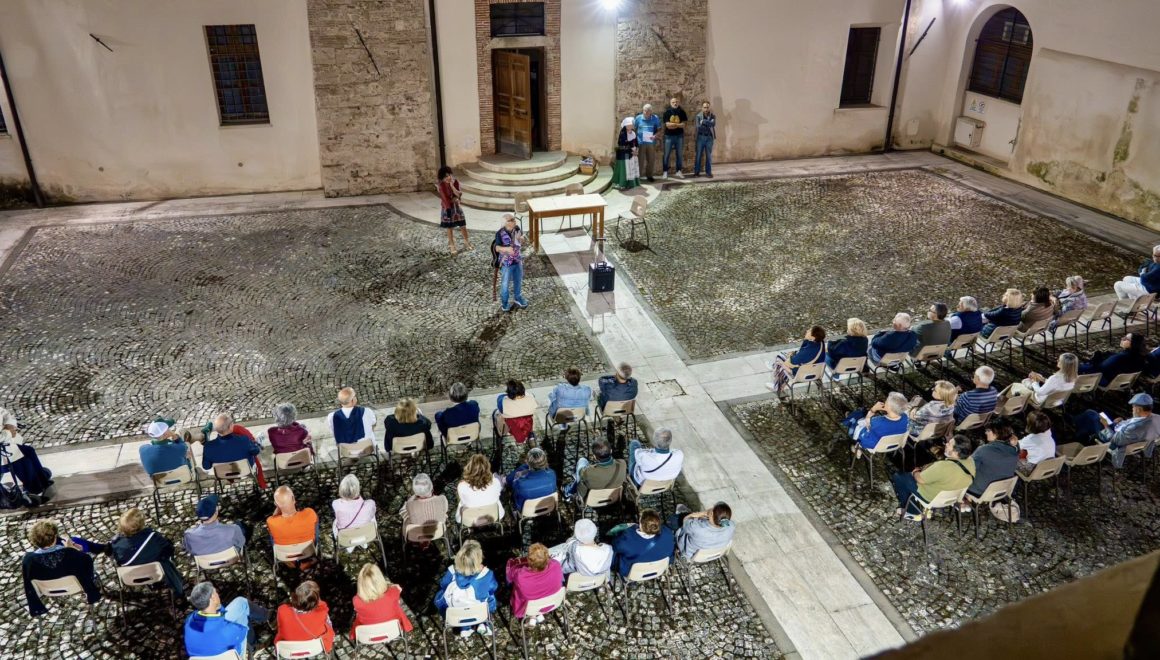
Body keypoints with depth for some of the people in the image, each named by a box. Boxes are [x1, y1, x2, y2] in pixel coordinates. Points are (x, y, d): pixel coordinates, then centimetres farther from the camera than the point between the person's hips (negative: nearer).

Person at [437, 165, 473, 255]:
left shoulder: (455, 182, -6)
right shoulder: (441, 186, -17)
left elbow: (459, 194, -15)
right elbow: (445, 199, -17)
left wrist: (452, 185, -22)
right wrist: (455, 199, -16)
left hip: (457, 207, 3)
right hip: (447, 207, -3)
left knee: (462, 225, 10)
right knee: (449, 228, 6)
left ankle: (466, 243, 28)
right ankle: (452, 246, 19)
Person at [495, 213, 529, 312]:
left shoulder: (517, 229, -7)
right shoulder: (500, 233, -22)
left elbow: (522, 242, 5)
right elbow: (497, 248, -18)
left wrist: (520, 238, -19)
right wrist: (506, 249, -38)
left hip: (518, 260, 5)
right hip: (506, 262, -5)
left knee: (518, 281, 21)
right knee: (505, 284, 10)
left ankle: (517, 298, 44)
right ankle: (504, 303, 30)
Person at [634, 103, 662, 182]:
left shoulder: (655, 118, -3)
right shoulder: (638, 118, -4)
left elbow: (659, 130, 3)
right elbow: (633, 129, 3)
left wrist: (655, 136, -16)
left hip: (651, 143, 2)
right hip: (640, 142, -1)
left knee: (651, 160, 9)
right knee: (640, 160, 1)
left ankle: (650, 175, 24)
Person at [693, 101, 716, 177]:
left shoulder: (713, 116, 2)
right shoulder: (698, 116, -3)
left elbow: (713, 124, -17)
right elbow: (698, 127, -15)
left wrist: (703, 122, -19)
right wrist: (708, 126, -14)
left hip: (709, 137, 1)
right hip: (701, 137, -1)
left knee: (709, 156, 3)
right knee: (698, 155, 3)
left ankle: (708, 172, 10)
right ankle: (696, 171, 12)